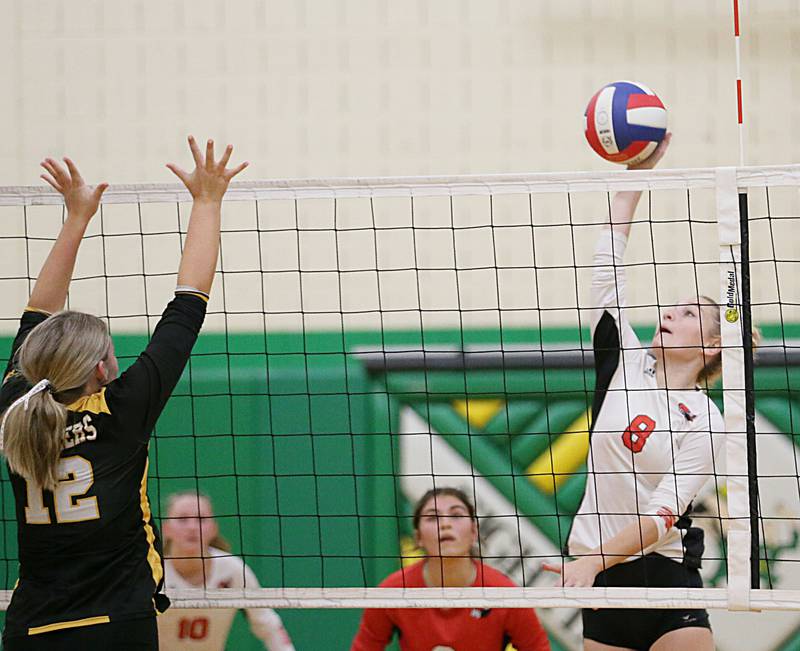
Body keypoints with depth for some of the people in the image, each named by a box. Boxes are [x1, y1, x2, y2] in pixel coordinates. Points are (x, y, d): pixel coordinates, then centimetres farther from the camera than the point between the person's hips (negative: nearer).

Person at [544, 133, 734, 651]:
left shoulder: (704, 421, -5)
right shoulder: (625, 362, 6)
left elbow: (663, 513, -15)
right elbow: (609, 263, 3)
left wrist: (591, 562, -26)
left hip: (665, 575, -4)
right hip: (603, 586, 4)